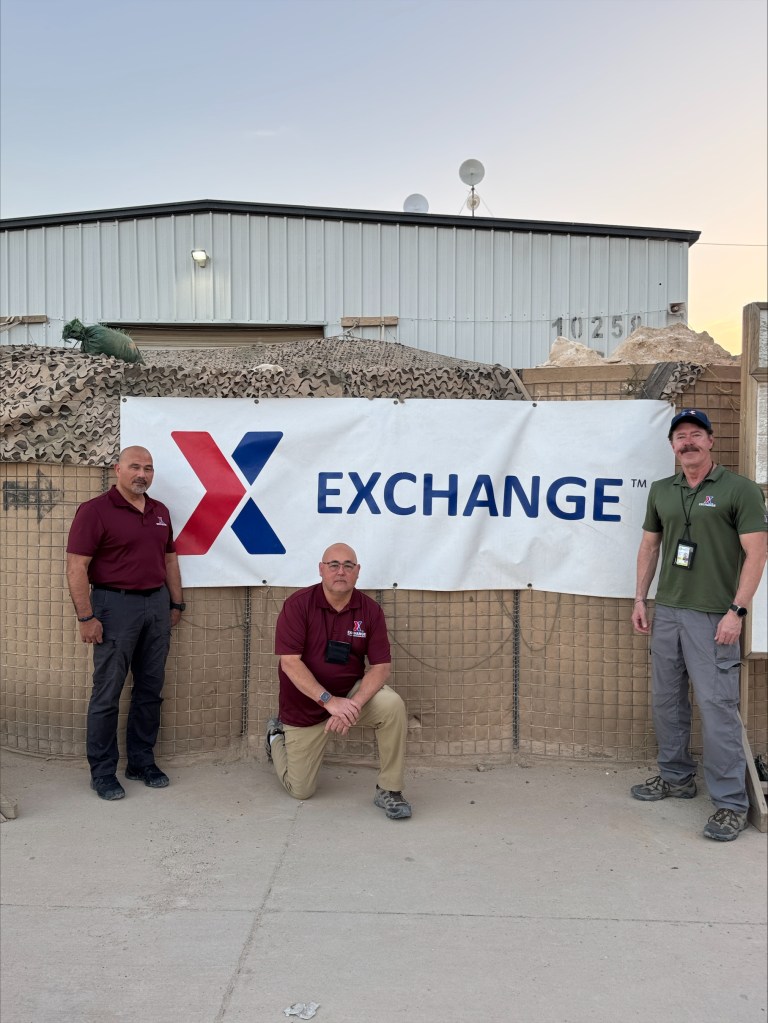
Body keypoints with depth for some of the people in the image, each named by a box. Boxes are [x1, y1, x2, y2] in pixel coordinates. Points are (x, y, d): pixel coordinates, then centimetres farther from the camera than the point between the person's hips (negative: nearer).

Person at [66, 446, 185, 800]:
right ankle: (102, 773, 12)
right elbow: (76, 567, -13)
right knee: (107, 693, 1)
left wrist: (176, 603, 15)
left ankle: (142, 762, 24)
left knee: (150, 689, 11)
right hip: (115, 604, -6)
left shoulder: (160, 512, 12)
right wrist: (86, 617, -17)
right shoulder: (95, 510, -9)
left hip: (157, 603, 6)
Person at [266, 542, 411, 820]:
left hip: (352, 693, 2)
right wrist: (329, 701, -32)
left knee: (392, 704, -29)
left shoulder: (370, 610, -9)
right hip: (305, 706, -1)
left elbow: (380, 666, -12)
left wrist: (355, 704, -29)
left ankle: (389, 790, -11)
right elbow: (290, 662, -23)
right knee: (300, 791, 5)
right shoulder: (298, 604, -16)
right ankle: (277, 735, 37)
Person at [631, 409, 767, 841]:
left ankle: (732, 802, 5)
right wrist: (640, 599, 11)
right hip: (666, 611, 6)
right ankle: (676, 778, 30)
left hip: (713, 616, -6)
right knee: (667, 700, 14)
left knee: (718, 707, -5)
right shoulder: (661, 491, 11)